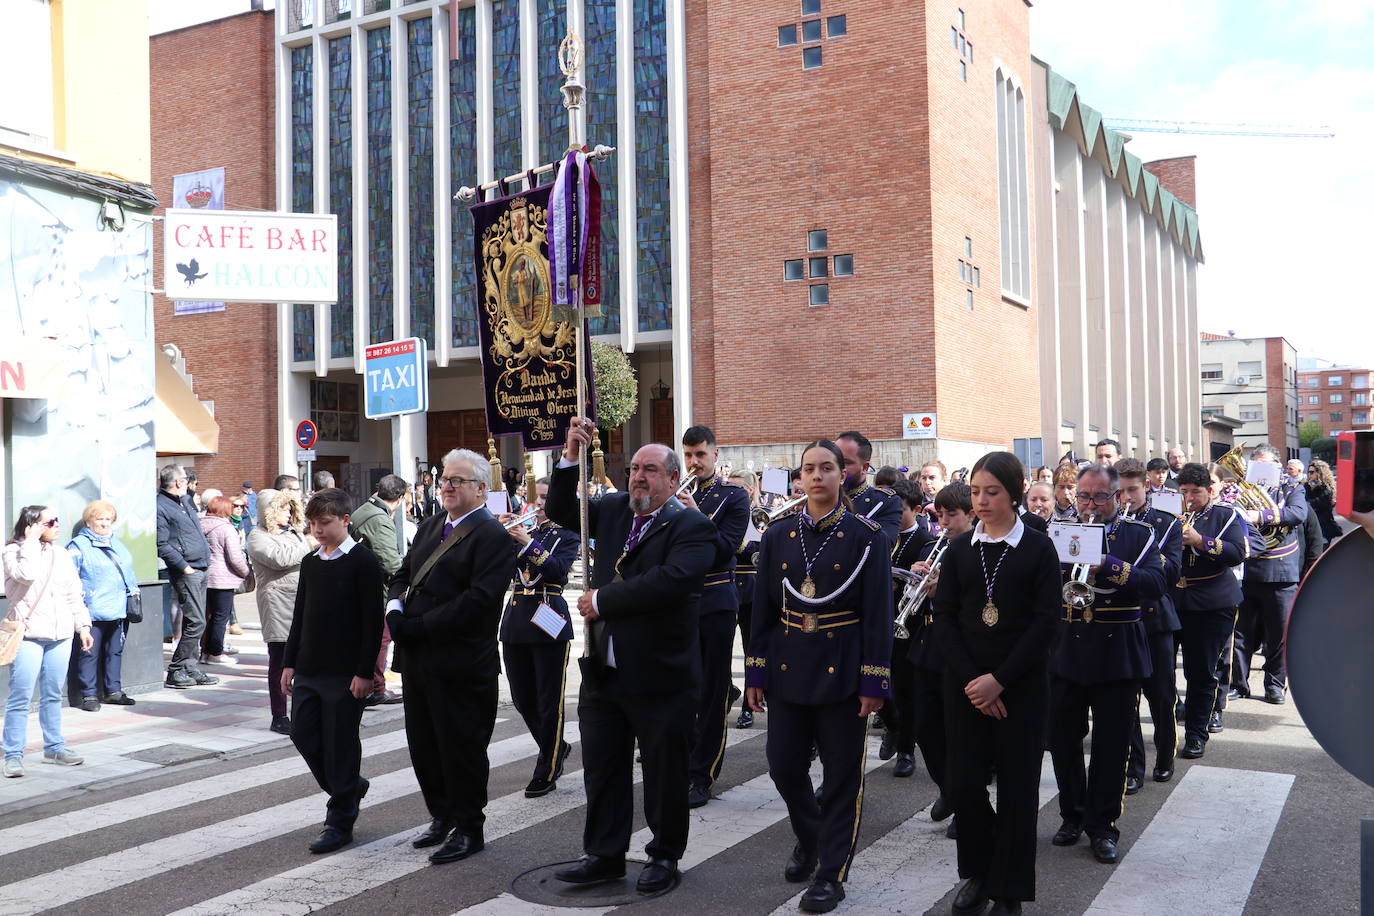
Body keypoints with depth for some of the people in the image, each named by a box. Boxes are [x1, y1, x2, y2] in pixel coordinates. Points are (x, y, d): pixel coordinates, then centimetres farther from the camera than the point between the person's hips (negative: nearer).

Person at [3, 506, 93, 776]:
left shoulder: (61, 554, 13)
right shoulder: (14, 551, -3)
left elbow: (74, 594, 16)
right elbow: (26, 574, -25)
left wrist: (82, 624, 12)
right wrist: (32, 541, -15)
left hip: (61, 635, 5)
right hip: (28, 634, -5)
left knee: (53, 696, 13)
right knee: (20, 697, -6)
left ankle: (54, 748, 22)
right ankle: (13, 755, 0)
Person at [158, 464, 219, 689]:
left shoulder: (184, 501, 17)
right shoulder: (161, 507, -11)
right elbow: (162, 545, -16)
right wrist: (184, 567, -18)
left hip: (200, 569, 9)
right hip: (185, 572, -9)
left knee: (195, 621, 12)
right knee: (196, 622, -11)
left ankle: (191, 668, 18)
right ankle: (175, 672, -3)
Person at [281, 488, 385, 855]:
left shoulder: (363, 561, -9)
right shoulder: (310, 562, 11)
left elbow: (373, 621, -12)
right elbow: (300, 616, 17)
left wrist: (364, 672, -15)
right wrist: (289, 662, 12)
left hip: (345, 673, -7)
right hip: (309, 670, 7)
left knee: (341, 744, -1)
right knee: (303, 734, 8)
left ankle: (340, 821, 11)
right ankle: (349, 787, 29)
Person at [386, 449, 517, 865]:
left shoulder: (492, 536, -13)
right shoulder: (430, 527, 15)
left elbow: (477, 601, -21)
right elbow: (403, 574, 19)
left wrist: (416, 627, -20)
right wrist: (395, 608, -4)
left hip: (461, 665, -8)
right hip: (418, 659, 8)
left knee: (461, 749, 3)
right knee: (423, 744, 16)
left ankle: (468, 829, 18)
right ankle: (442, 817, 33)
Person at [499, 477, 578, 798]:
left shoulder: (567, 535, 1)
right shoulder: (522, 528, 14)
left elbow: (559, 570, -17)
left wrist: (528, 543, -22)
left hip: (548, 622, -5)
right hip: (516, 619, 5)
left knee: (549, 702, -1)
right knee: (522, 699, 11)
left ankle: (546, 773, 10)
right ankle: (555, 748, 33)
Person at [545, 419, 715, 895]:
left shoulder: (692, 527, -13)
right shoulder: (612, 509, 8)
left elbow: (670, 580, -28)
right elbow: (562, 512, 14)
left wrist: (601, 600, -22)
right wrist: (571, 456, -1)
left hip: (660, 676, -6)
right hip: (603, 671, 6)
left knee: (665, 772, 9)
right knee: (602, 768, 14)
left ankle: (665, 855, 26)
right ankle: (604, 855, 28)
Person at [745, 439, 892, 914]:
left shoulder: (867, 536, -5)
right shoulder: (777, 537, 4)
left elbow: (878, 612, -7)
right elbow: (763, 609, 7)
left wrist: (874, 680, -12)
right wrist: (755, 672, 3)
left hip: (843, 671, -3)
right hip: (787, 668, 3)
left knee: (842, 775, 3)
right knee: (784, 765, 8)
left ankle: (831, 873, 16)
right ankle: (808, 839, 36)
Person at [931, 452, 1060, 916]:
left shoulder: (1038, 548, -4)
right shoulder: (959, 548, 5)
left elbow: (1045, 622, -9)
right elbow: (944, 616, 2)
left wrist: (998, 679, -15)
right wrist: (970, 678, -10)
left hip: (1021, 684, -2)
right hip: (965, 683, 3)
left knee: (1017, 786, 3)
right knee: (963, 783, 1)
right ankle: (978, 870, 25)